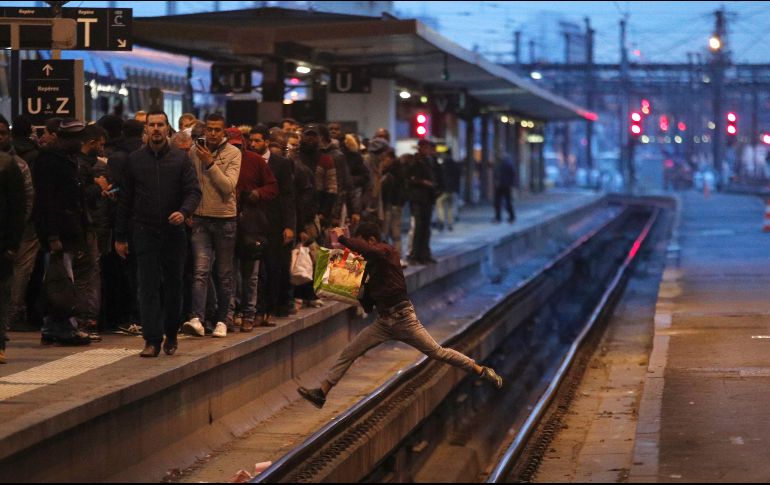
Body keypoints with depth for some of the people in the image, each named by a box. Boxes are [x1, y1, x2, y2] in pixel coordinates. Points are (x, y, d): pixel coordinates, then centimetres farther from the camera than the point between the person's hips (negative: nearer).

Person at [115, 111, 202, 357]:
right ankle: (152, 340, -6)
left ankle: (171, 335, 24)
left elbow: (194, 191, -2)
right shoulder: (134, 160, 6)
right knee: (148, 287, -5)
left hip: (173, 232, 0)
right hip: (145, 232, 0)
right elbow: (125, 200, 8)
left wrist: (184, 212, -24)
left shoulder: (180, 159, 3)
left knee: (173, 286, 9)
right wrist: (120, 237, 6)